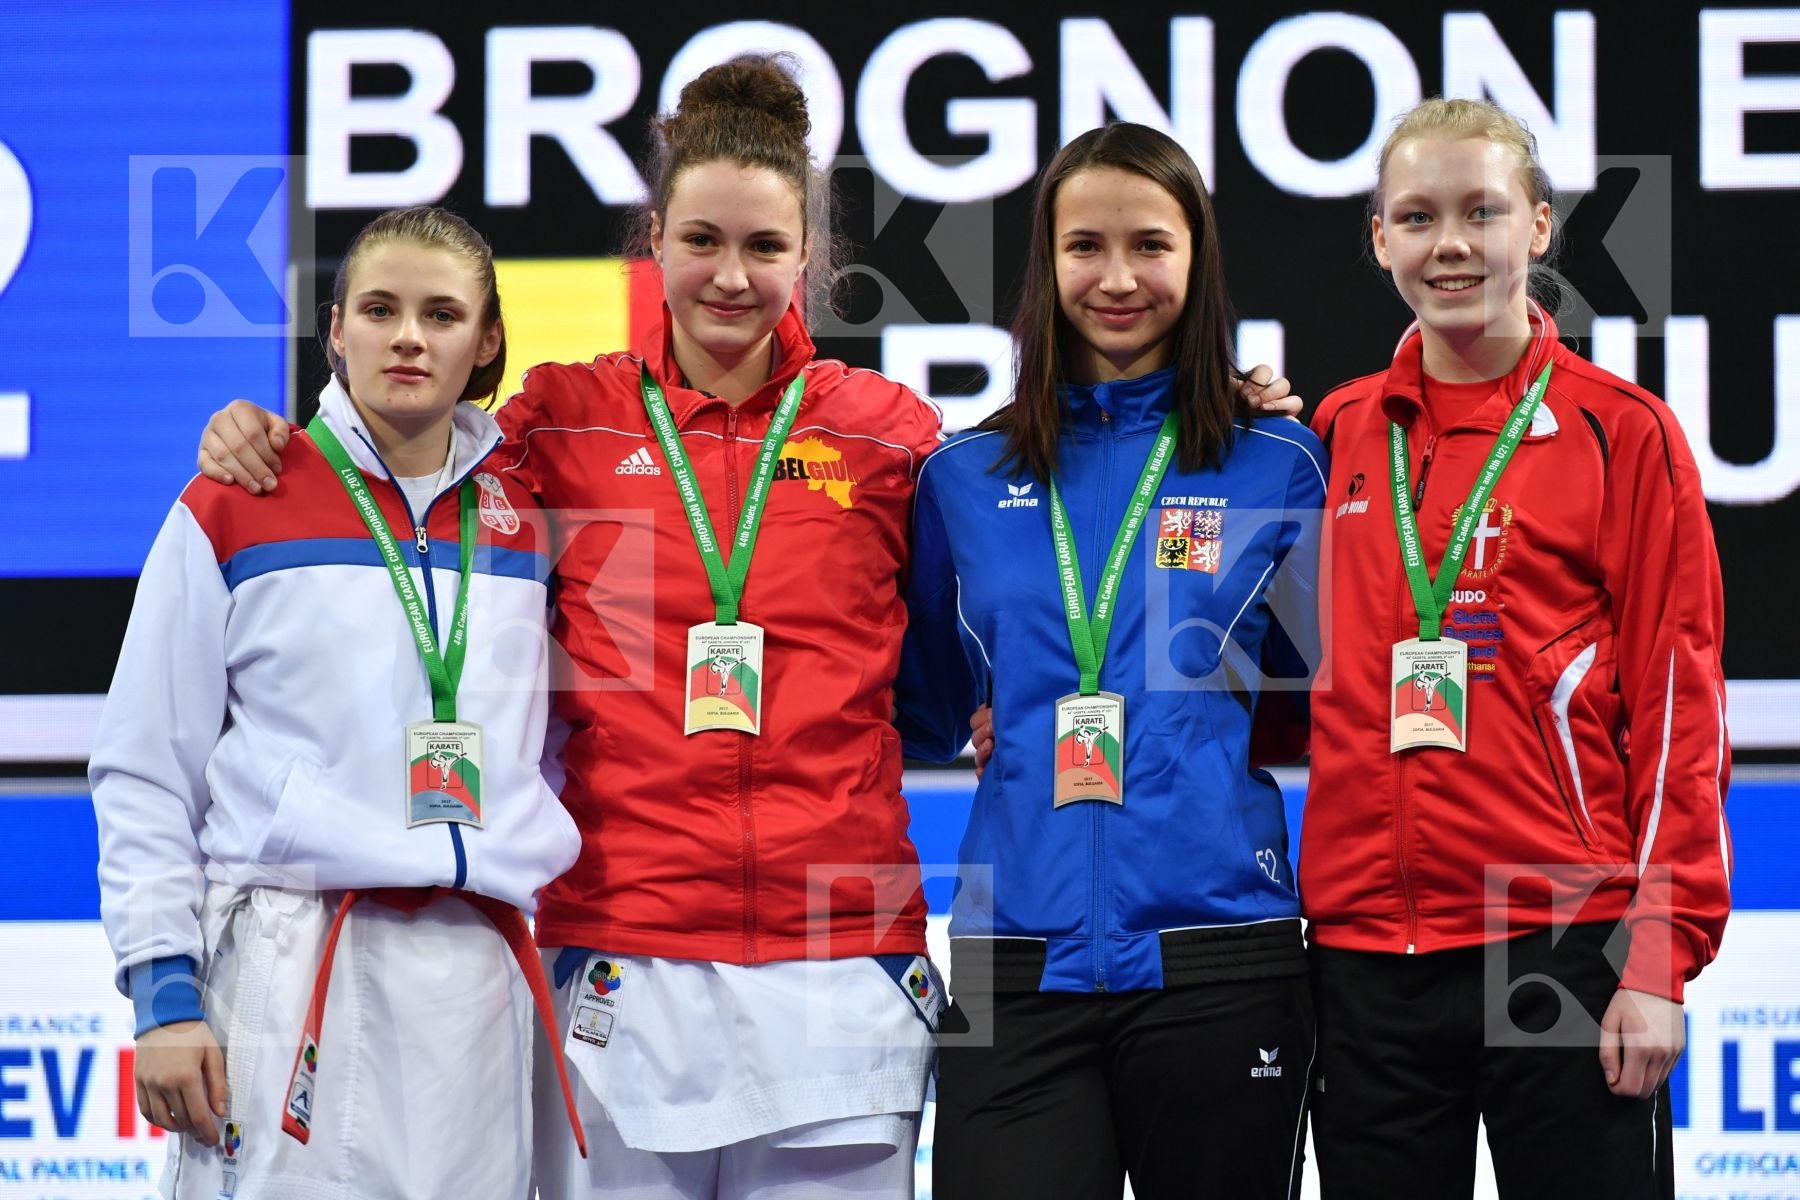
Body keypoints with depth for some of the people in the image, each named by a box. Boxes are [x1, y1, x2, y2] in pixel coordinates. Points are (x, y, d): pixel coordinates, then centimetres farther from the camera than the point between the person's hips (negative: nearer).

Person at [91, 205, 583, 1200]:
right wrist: (163, 991, -7)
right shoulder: (231, 510, 2)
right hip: (284, 961, -3)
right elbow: (144, 773, 1)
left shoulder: (524, 516, 12)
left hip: (481, 968, 3)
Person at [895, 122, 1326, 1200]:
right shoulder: (965, 479, 10)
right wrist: (1031, 733, 4)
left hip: (1217, 955, -1)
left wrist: (1218, 728, -1)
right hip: (1017, 963, 1)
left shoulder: (1278, 466, 5)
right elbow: (924, 711, 19)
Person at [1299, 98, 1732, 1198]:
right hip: (1364, 958, 4)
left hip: (1568, 945, -3)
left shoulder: (1621, 432, 1)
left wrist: (1662, 953, -9)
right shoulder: (1333, 435, 11)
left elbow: (1678, 697, -3)